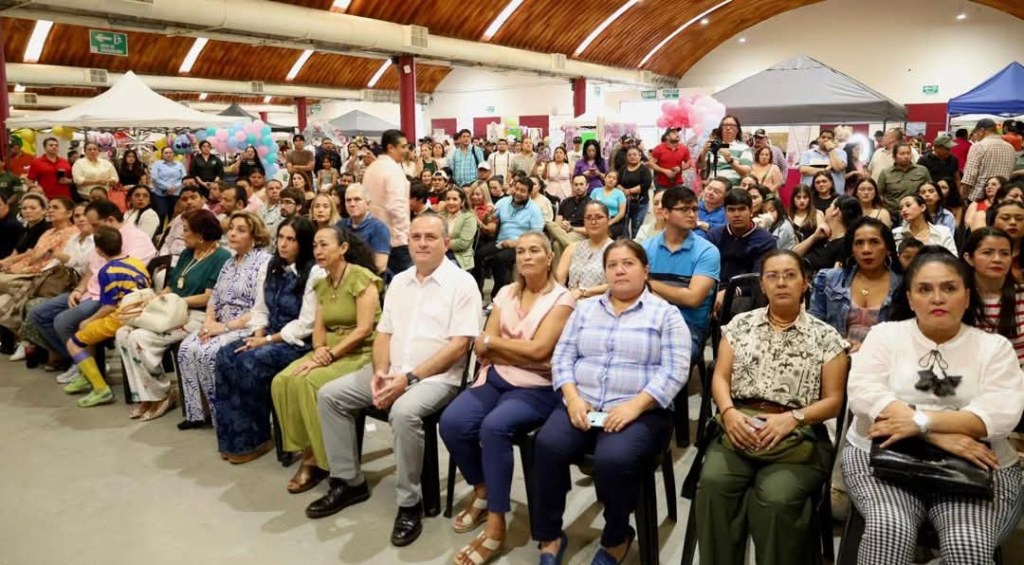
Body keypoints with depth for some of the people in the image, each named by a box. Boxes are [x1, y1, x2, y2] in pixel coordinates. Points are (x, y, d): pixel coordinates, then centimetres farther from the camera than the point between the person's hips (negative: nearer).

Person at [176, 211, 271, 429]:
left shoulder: (264, 262, -10)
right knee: (187, 348, -14)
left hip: (247, 328, -8)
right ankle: (198, 412, -5)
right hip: (222, 326, 8)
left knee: (209, 352, -26)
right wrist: (209, 321, -3)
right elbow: (214, 298, 18)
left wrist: (226, 326, -19)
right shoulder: (229, 263, 17)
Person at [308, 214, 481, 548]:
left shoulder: (462, 283, -8)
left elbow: (459, 345, -15)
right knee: (330, 395, -4)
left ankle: (410, 503, -16)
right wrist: (380, 371, -7)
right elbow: (384, 333, 14)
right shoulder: (399, 282, 13)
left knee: (404, 411, -35)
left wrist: (410, 377, -20)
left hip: (436, 376, -7)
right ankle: (348, 482, 7)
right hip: (393, 372, 7)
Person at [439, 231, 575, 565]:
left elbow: (538, 350, -15)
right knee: (452, 422, -21)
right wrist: (523, 353, -11)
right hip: (496, 378, 5)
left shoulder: (562, 299, -2)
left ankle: (496, 525, -18)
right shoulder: (506, 293, 13)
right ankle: (482, 492, 6)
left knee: (494, 426, -33)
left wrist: (492, 341, -5)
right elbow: (484, 350, 4)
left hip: (537, 388, -5)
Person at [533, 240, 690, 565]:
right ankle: (549, 536, -6)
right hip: (582, 404, 3)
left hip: (640, 411, -3)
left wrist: (634, 406, -19)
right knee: (547, 445, -26)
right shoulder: (585, 309, 16)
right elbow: (562, 357, 9)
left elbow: (674, 372, -6)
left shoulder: (666, 314, 5)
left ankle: (616, 537, -2)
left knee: (613, 459, -32)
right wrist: (573, 398, -9)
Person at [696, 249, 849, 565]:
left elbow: (833, 401, 5)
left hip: (798, 437, -1)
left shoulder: (825, 337, 8)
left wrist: (792, 418, -13)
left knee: (775, 498, -31)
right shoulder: (741, 324, 15)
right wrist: (728, 411, -11)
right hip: (740, 429, 2)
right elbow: (720, 377, 9)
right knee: (713, 483, -28)